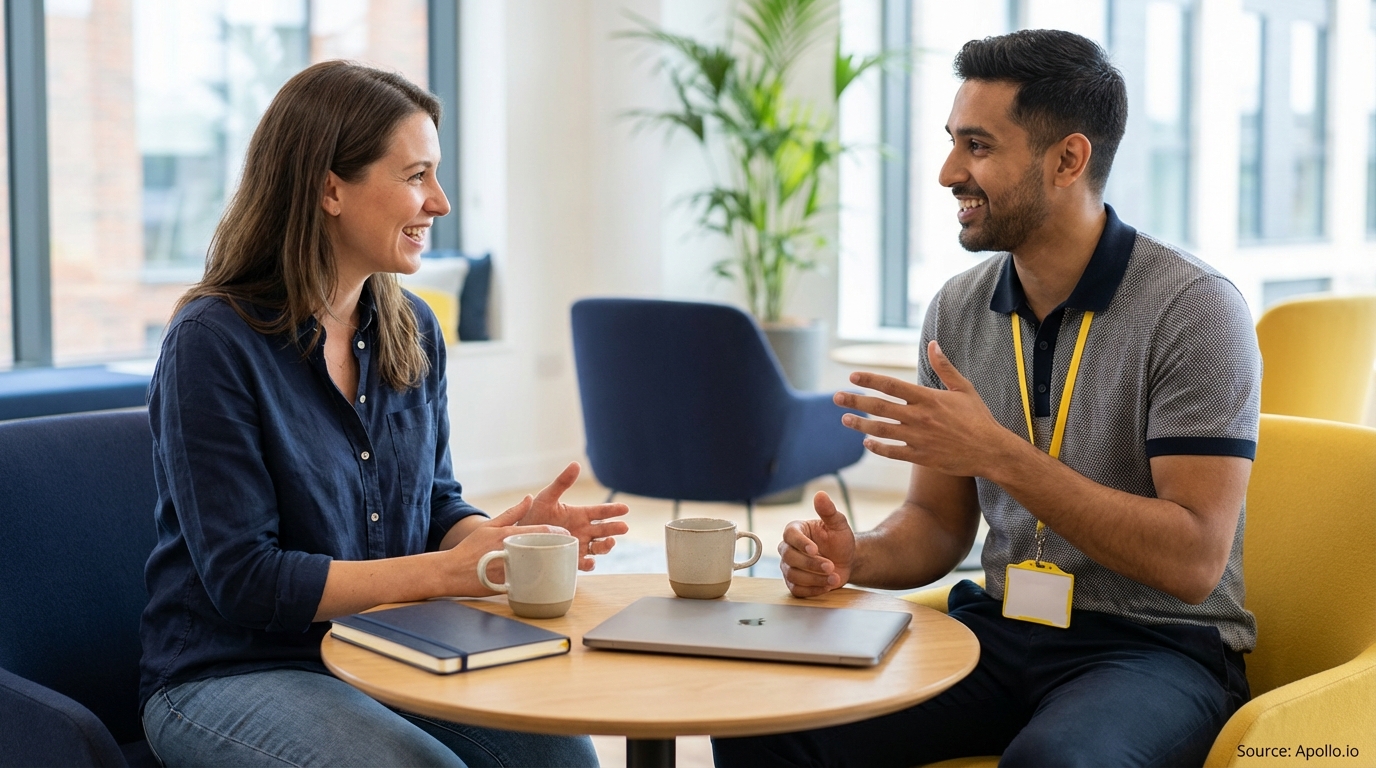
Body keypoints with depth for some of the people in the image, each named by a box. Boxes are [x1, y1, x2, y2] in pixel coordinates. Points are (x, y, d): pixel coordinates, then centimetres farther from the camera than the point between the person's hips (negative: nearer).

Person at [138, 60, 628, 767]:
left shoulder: (412, 331, 7)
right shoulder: (212, 343, -14)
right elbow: (244, 578, -17)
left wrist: (505, 534, -10)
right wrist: (444, 571, -20)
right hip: (233, 674, -5)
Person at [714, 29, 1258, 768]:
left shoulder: (1194, 309, -13)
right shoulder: (957, 308, 5)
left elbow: (1194, 560, -19)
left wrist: (999, 454, -25)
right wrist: (856, 557, -11)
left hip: (1157, 644, -4)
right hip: (998, 626, 5)